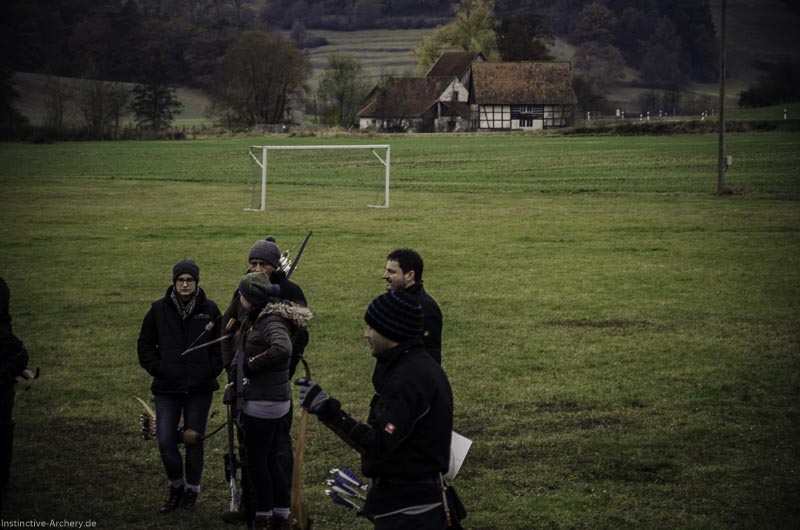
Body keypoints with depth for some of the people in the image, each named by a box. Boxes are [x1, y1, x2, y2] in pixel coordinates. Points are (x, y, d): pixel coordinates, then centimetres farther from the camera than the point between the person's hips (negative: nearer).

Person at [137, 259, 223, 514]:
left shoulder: (210, 309, -1)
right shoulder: (159, 309, 0)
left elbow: (221, 344, 8)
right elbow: (145, 344, 8)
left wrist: (211, 371, -1)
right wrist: (157, 369, -2)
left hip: (200, 388, 0)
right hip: (167, 388, 0)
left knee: (194, 441, 6)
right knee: (165, 441, -4)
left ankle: (191, 491, 22)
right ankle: (176, 488, 18)